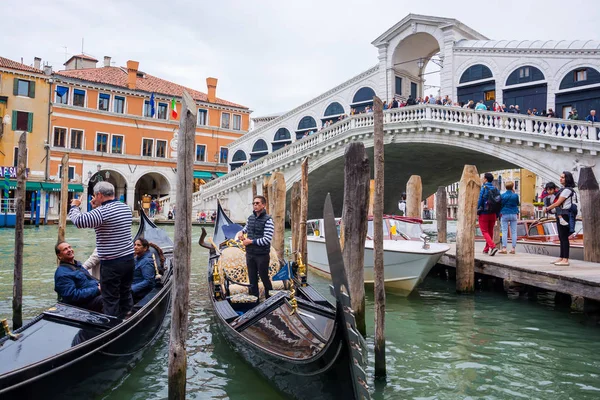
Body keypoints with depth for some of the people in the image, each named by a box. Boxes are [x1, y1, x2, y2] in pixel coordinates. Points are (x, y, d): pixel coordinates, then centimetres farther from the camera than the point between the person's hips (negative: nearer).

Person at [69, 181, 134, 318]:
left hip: (111, 263, -8)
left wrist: (74, 206, -2)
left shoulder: (102, 211, -18)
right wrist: (99, 205, 21)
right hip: (128, 259, 8)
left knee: (110, 300, 4)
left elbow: (78, 221, -20)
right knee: (126, 294, 19)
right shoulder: (126, 207, 8)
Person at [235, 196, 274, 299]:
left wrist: (251, 241, -17)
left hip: (262, 255, -6)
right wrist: (242, 231, 3)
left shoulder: (268, 220, -16)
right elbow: (247, 227, 27)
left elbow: (267, 240, -22)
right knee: (252, 279, 14)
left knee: (264, 278, 5)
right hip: (250, 254, 7)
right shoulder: (250, 217, 7)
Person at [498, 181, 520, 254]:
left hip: (505, 214, -1)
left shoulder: (502, 195, -5)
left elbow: (500, 205, 1)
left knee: (504, 232, 1)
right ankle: (513, 248, 7)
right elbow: (517, 203, 12)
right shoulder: (515, 195, -3)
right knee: (514, 232, 6)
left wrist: (500, 214, 11)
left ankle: (504, 248, -3)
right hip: (514, 214, 1)